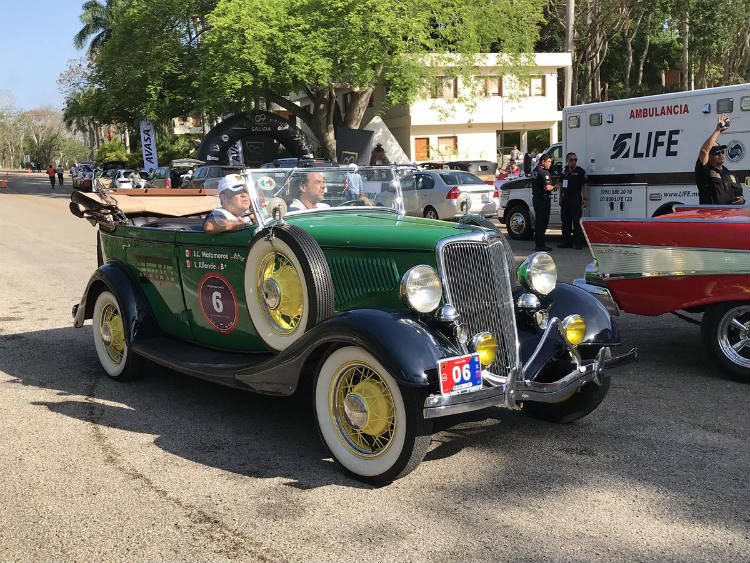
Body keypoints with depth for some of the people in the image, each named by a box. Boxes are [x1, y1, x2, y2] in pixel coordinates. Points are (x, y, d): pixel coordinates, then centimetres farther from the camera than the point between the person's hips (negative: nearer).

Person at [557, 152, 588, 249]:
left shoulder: (580, 171, -3)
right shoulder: (564, 170, 12)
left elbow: (584, 185, -4)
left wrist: (585, 199, -11)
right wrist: (561, 198, 17)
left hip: (576, 199, -6)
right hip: (566, 199, 6)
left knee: (577, 221, -6)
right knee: (565, 221, 10)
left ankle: (579, 242, -1)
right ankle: (567, 242, 18)